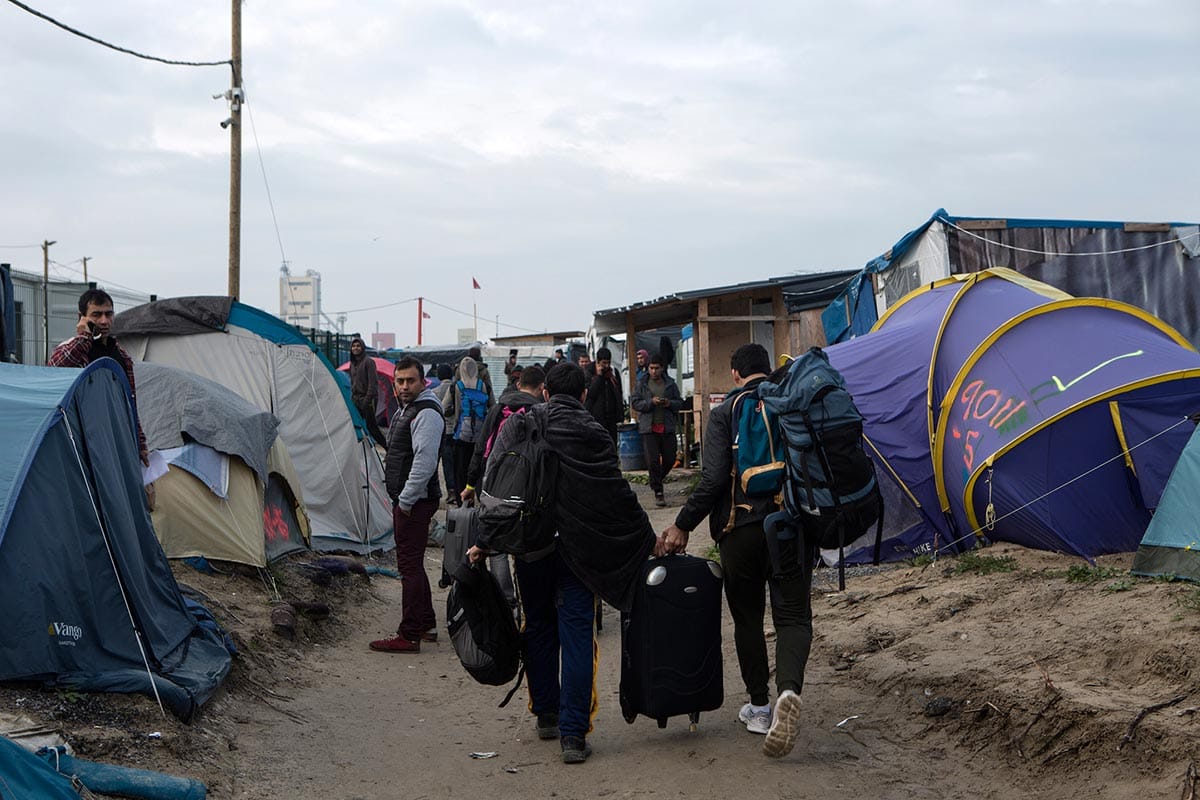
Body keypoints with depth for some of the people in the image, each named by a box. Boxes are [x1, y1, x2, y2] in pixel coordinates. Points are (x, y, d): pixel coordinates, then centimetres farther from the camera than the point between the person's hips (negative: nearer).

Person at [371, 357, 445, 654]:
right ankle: (427, 626, 28)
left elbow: (425, 462, -25)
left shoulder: (426, 413, -17)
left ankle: (409, 636, -5)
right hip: (404, 499, 11)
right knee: (413, 564, 17)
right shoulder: (405, 409, 17)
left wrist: (406, 500, -20)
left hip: (415, 502, -11)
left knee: (410, 566, -8)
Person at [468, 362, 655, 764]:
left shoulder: (518, 426, 2)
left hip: (529, 546, 3)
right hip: (578, 550, -2)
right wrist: (649, 538, 4)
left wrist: (484, 541, 5)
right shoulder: (594, 434, -5)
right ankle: (573, 733, -4)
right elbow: (618, 495, -6)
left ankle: (545, 715, 29)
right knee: (577, 634, 0)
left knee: (539, 627, 19)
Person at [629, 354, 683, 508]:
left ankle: (656, 481, 33)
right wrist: (651, 402, -16)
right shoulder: (642, 384, 2)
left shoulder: (670, 384, 8)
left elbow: (680, 402, 11)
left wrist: (669, 403, -10)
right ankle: (658, 492, 2)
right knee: (653, 461, -6)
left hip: (667, 428, 2)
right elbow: (634, 403, -2)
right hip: (649, 428, -2)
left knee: (669, 459, 6)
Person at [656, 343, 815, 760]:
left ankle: (759, 707, 20)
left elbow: (713, 479, -12)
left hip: (741, 527, -2)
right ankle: (788, 690, -24)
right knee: (793, 615, 2)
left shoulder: (725, 412, -4)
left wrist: (682, 526, -4)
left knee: (748, 618, 13)